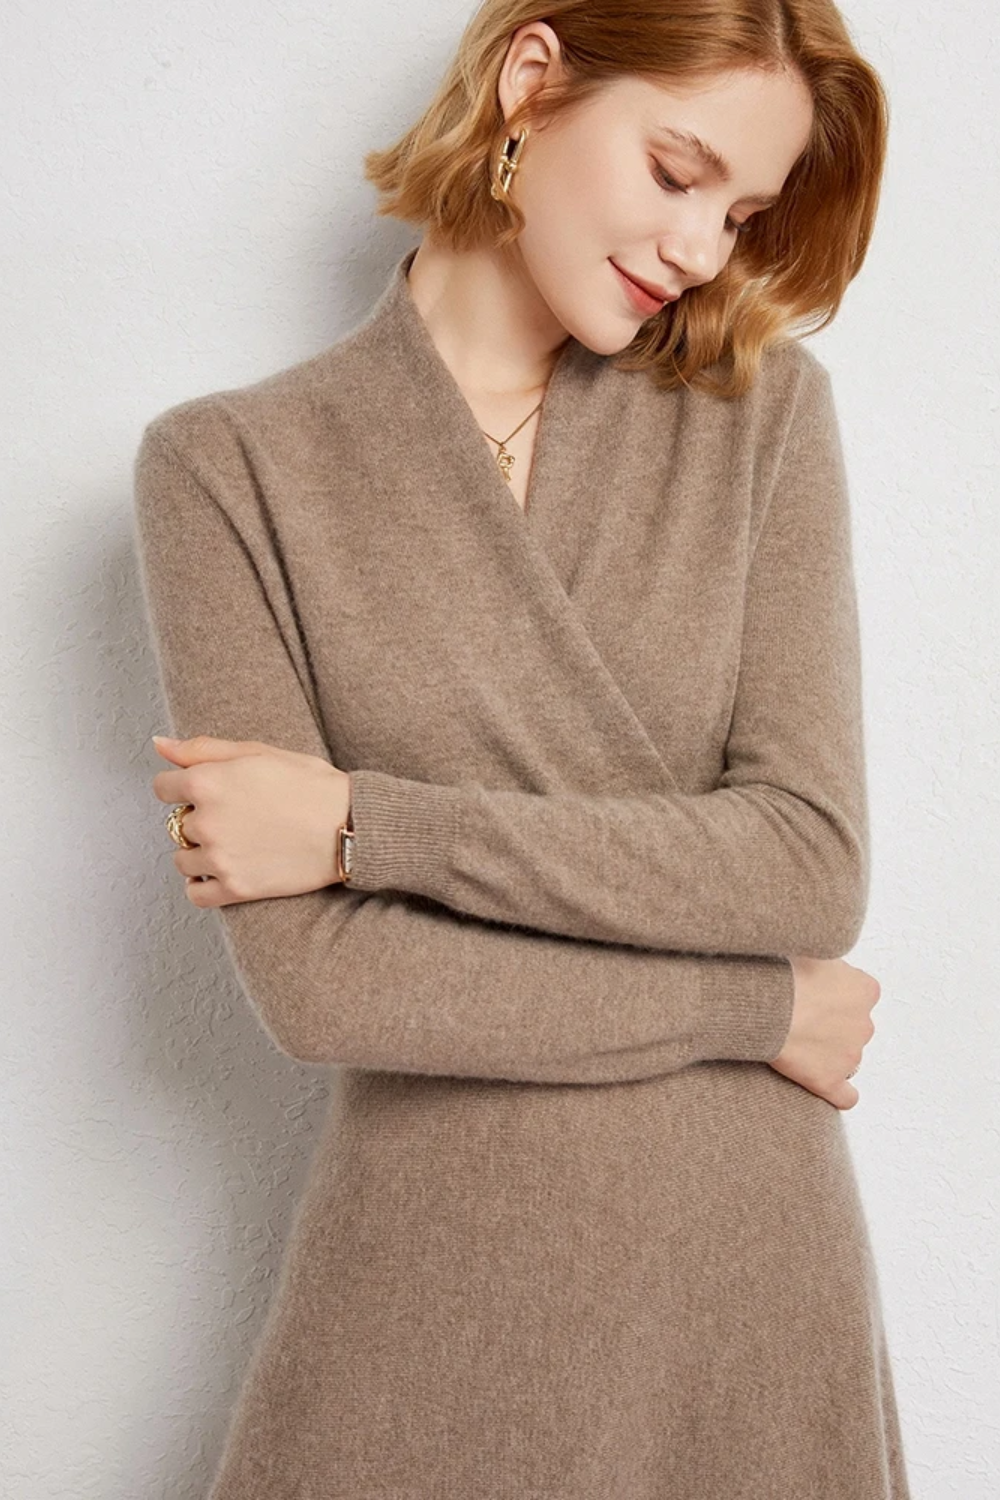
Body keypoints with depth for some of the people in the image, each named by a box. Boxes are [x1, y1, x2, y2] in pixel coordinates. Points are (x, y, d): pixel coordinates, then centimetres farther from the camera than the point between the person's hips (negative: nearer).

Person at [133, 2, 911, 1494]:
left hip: (756, 1260, 2)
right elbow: (309, 978, -12)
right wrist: (752, 1004, -10)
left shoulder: (762, 410, 1)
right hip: (435, 1283, -2)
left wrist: (364, 821, -14)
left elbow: (813, 860, -9)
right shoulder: (234, 464, -5)